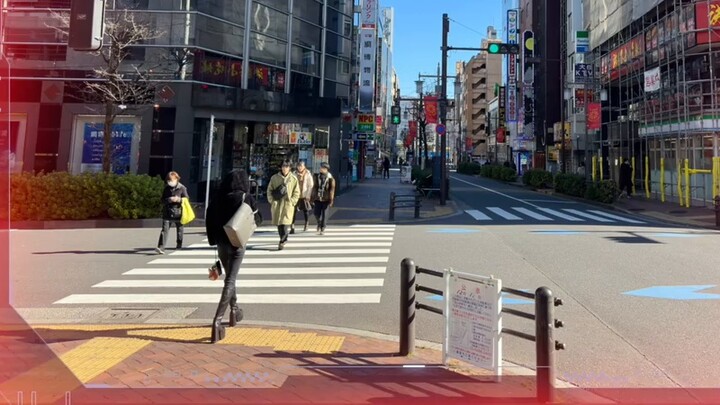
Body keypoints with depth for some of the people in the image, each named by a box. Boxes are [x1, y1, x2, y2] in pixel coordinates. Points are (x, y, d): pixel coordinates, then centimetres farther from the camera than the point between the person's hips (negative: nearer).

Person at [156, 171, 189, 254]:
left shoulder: (182, 188, -2)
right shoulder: (166, 188, 8)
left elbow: (186, 199, -1)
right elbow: (162, 199, 8)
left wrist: (179, 199, -19)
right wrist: (169, 200, -12)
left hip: (178, 212, -1)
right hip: (167, 212, 1)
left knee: (179, 229, 12)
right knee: (165, 229, -9)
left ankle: (179, 245, 32)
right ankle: (161, 247, -16)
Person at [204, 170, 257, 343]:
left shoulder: (218, 198, 2)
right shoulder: (246, 197, -7)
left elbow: (209, 219, 2)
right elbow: (255, 215, 2)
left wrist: (214, 240, 9)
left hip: (221, 243, 4)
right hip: (237, 244, -4)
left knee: (229, 278, 24)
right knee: (230, 282, -5)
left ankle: (234, 310, 38)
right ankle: (217, 321, -16)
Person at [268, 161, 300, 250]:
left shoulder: (293, 179, 1)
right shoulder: (274, 178, 3)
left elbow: (296, 192, 5)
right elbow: (269, 190, 9)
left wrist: (292, 202, -5)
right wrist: (272, 201, -1)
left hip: (288, 204, -2)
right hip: (277, 204, 2)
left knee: (285, 223, -12)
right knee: (278, 223, 8)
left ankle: (282, 242, -8)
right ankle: (284, 239, 25)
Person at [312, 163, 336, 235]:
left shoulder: (330, 178, -7)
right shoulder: (317, 176, 3)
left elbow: (332, 190, -7)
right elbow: (315, 187, 9)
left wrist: (331, 200, -9)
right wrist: (313, 197, 8)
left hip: (326, 199, -3)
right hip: (318, 198, 3)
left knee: (324, 214, 0)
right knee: (317, 213, 3)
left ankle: (322, 229, 10)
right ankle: (319, 224, 33)